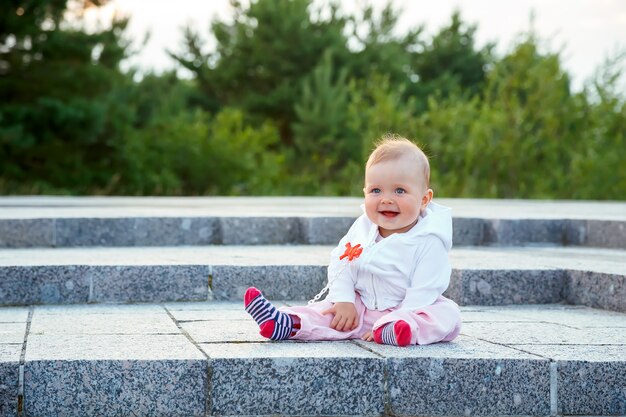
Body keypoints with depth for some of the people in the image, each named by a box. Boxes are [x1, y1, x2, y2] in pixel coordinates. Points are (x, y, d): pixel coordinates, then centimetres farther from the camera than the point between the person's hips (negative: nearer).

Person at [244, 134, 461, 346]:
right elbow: (341, 264, 4)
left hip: (408, 309, -5)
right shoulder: (362, 228, 0)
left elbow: (424, 291, -21)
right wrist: (344, 300, -10)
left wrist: (399, 322, -28)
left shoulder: (428, 242, -17)